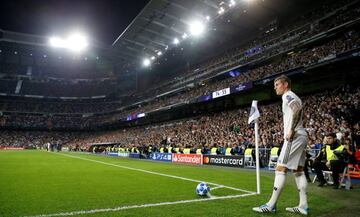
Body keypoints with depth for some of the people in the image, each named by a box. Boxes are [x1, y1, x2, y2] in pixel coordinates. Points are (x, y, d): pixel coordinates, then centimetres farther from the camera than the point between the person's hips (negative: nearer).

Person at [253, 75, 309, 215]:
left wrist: (291, 131, -25)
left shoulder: (287, 96, -5)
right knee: (298, 170, 10)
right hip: (301, 136, 11)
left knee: (281, 168, -10)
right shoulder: (291, 98, 25)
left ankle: (271, 205, -8)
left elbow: (297, 108, -24)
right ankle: (303, 206, 11)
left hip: (295, 137, -10)